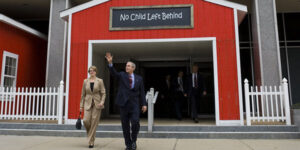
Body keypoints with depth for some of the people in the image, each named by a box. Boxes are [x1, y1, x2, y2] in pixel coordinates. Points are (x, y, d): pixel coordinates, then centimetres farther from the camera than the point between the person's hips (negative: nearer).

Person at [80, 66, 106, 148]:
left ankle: (91, 142, 8)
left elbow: (103, 93, 0)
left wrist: (102, 102, -16)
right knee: (86, 120, -11)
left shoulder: (100, 81, 1)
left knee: (94, 122, -3)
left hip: (97, 104, -2)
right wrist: (81, 106, 7)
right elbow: (83, 94, 10)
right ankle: (90, 134, 22)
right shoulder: (85, 81, 8)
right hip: (88, 103, 2)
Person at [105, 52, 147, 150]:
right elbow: (113, 73, -12)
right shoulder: (122, 75, 7)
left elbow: (142, 92, 7)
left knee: (135, 123, -10)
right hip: (123, 104, 1)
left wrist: (144, 104, 1)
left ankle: (133, 141, 16)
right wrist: (110, 63, -29)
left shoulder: (139, 78, 8)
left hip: (134, 104, 0)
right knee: (125, 126, 7)